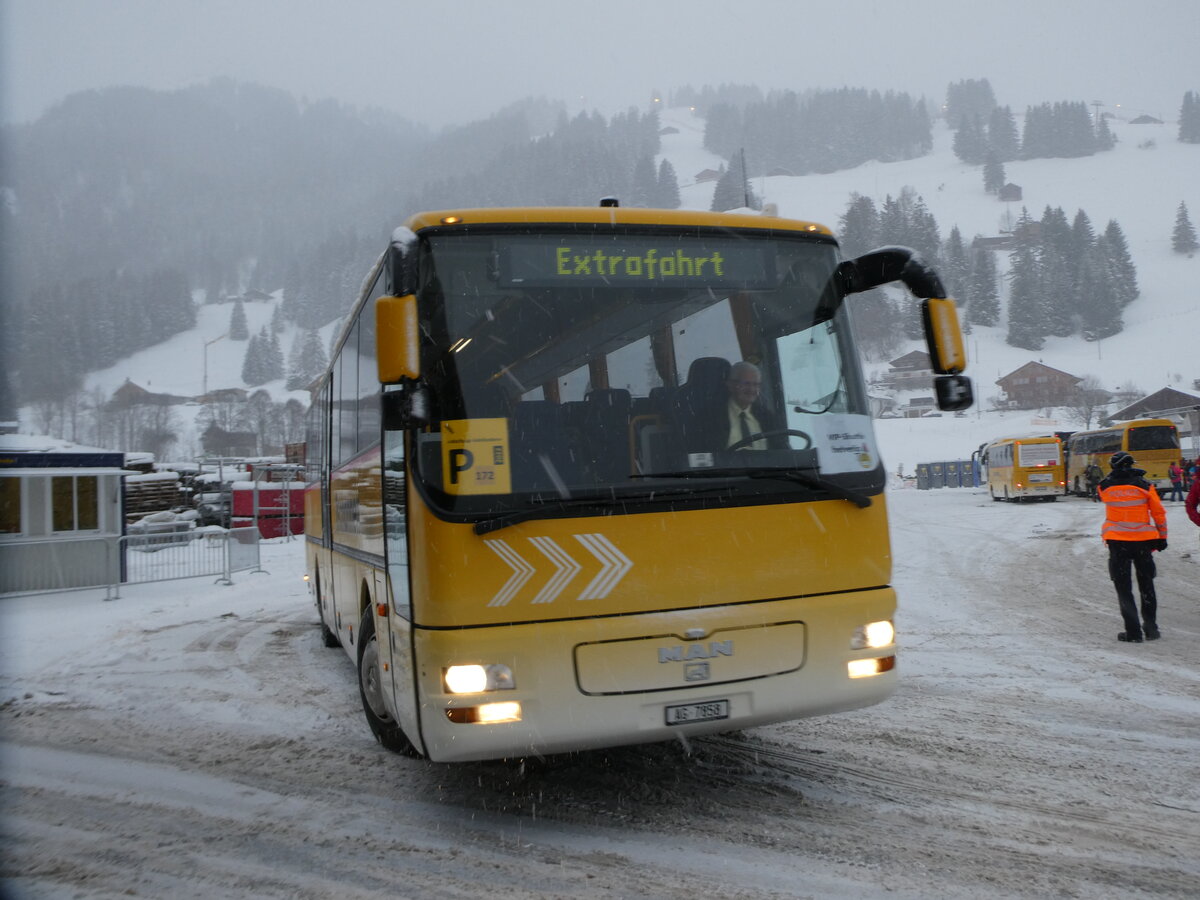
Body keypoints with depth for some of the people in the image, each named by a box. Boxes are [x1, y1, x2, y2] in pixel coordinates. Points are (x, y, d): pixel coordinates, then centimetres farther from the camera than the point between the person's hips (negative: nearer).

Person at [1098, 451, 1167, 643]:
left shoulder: (1105, 487, -3)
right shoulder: (1144, 485, -4)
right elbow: (1159, 513, 2)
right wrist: (1162, 537, 13)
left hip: (1117, 542, -1)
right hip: (1143, 540, 1)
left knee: (1124, 587, 5)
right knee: (1146, 585, 16)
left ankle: (1133, 632, 1)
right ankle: (1151, 628, 21)